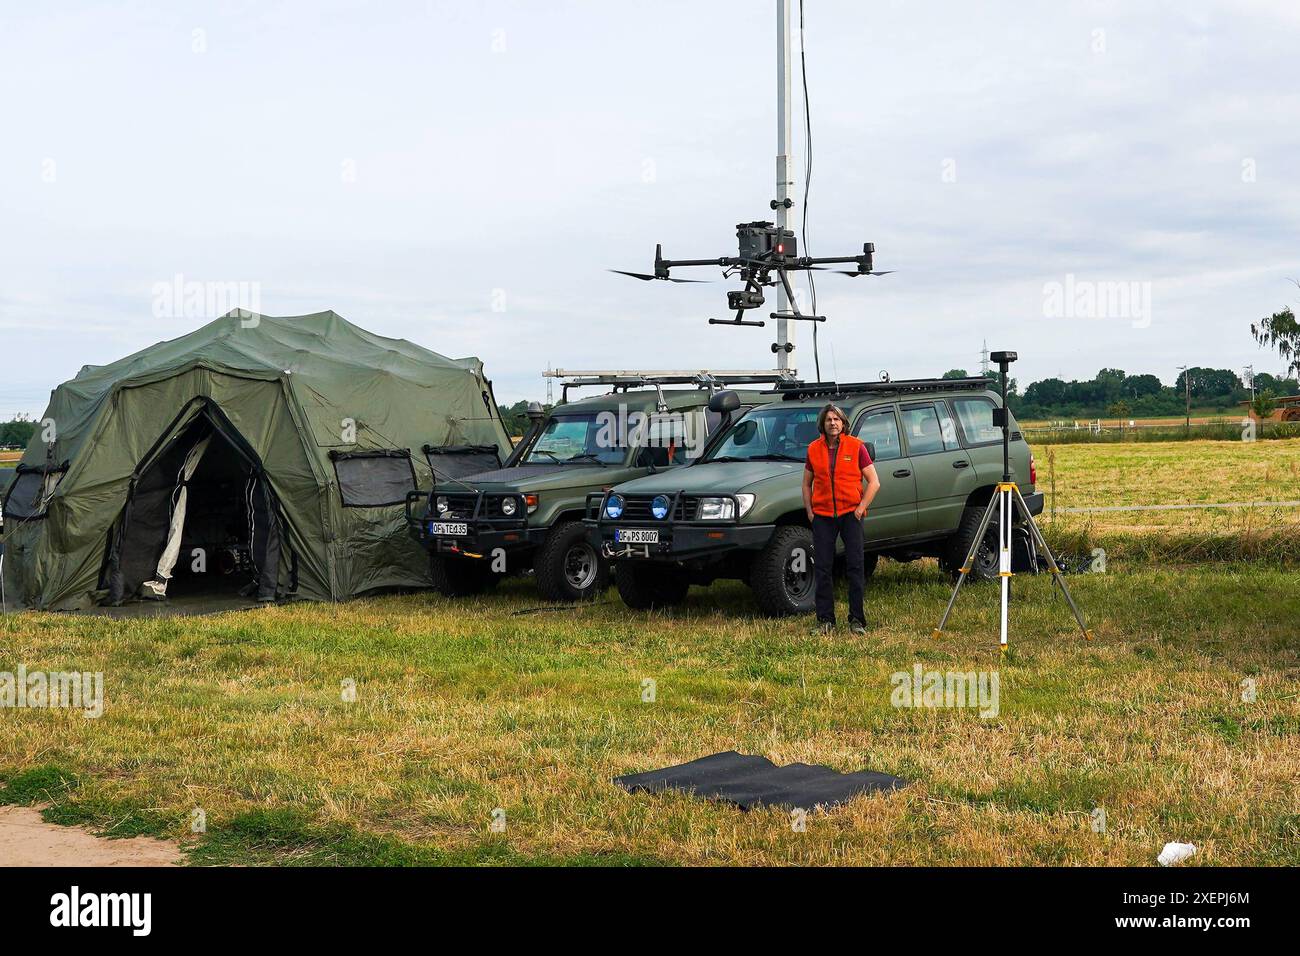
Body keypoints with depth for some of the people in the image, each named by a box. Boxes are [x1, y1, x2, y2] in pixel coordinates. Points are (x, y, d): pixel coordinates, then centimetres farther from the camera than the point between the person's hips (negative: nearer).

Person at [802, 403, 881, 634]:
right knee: (822, 568, 1)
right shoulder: (814, 449, 6)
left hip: (850, 513, -2)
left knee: (855, 567, -1)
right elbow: (807, 484, 15)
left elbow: (873, 482, 0)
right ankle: (825, 619, 9)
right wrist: (809, 511, 4)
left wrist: (861, 507, -8)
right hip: (823, 515, 2)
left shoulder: (856, 446, -1)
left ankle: (857, 620, 5)